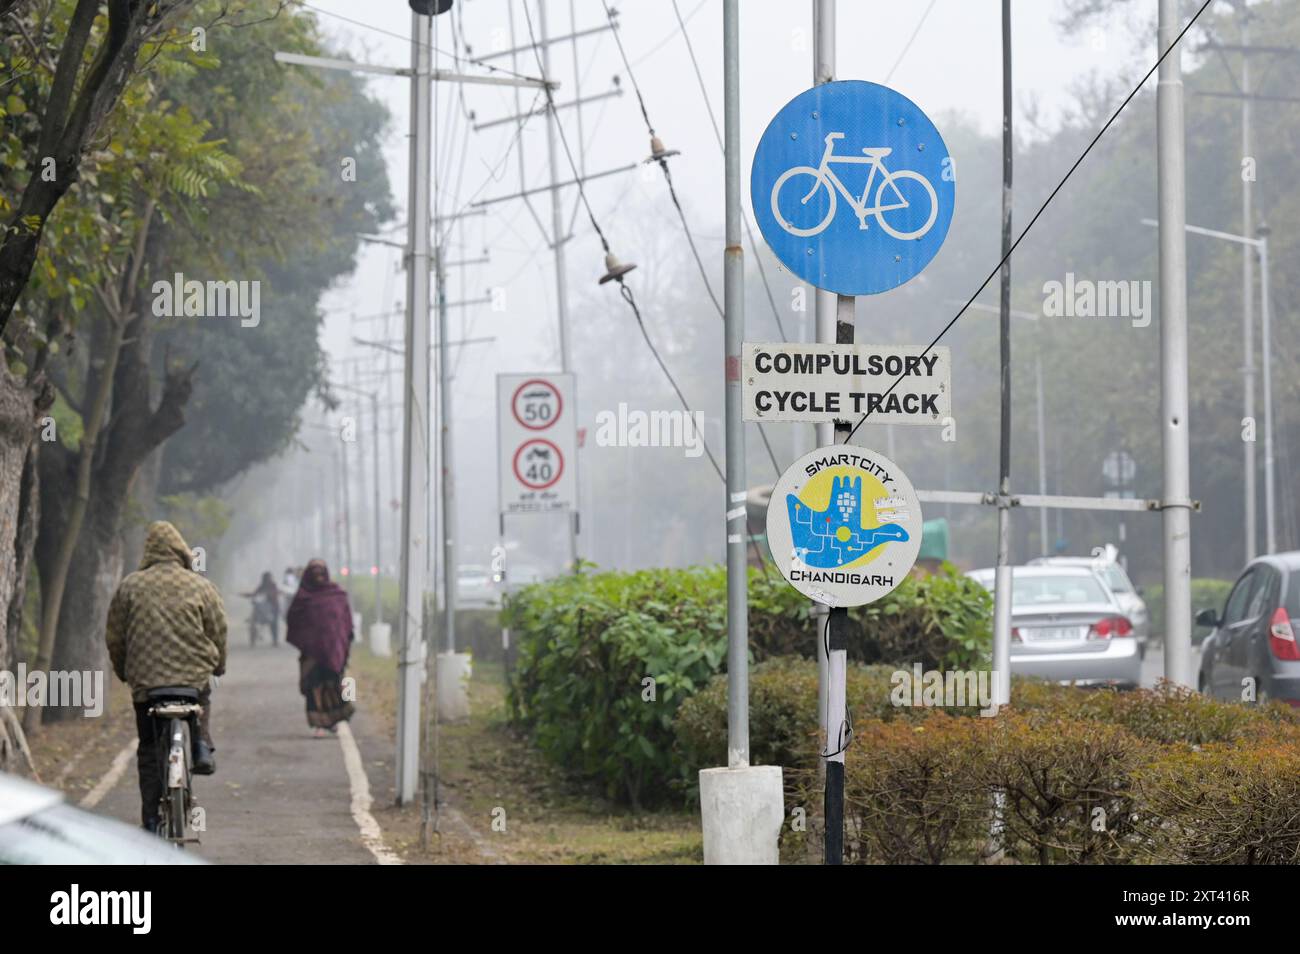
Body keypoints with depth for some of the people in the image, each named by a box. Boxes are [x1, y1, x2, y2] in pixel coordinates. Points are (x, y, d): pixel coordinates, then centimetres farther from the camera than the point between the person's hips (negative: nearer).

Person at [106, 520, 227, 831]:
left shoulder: (130, 586, 2)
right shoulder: (200, 586, 0)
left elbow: (115, 636, 7)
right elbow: (218, 631, 6)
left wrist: (122, 671, 22)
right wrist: (218, 665, 24)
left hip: (145, 678, 0)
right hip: (194, 675, 0)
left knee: (148, 750, 9)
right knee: (203, 702, 33)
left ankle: (151, 819, 6)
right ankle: (202, 745, 6)